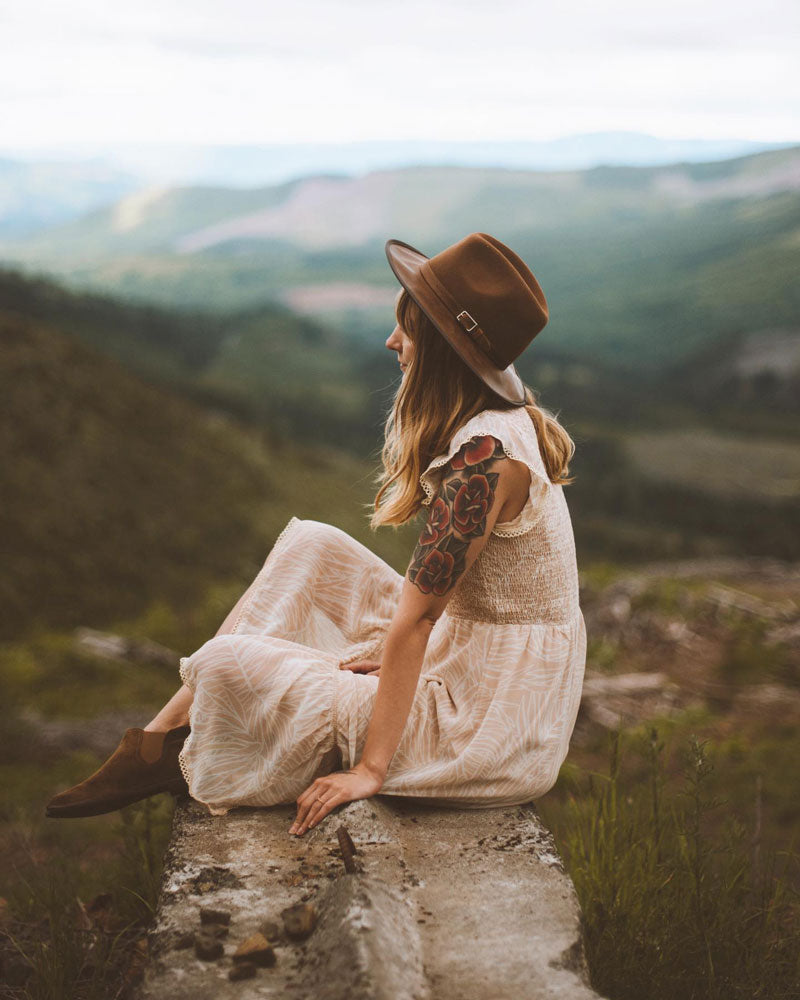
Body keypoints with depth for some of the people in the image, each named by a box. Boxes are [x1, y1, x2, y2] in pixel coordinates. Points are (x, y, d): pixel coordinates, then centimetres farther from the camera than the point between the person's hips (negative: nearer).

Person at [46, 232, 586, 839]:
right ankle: (157, 745, 11)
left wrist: (370, 770, -19)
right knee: (312, 546, 6)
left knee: (226, 667, -12)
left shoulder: (483, 456, -25)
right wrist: (398, 652, 9)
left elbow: (414, 617, -23)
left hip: (492, 725, -9)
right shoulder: (509, 419, 5)